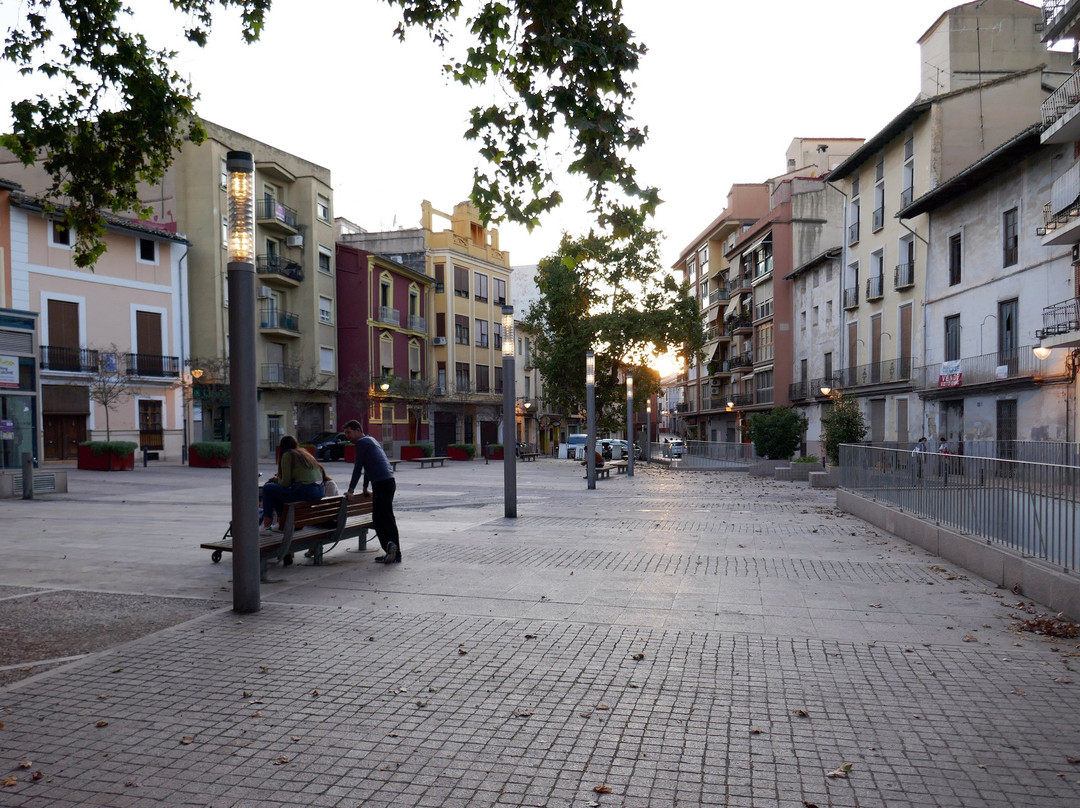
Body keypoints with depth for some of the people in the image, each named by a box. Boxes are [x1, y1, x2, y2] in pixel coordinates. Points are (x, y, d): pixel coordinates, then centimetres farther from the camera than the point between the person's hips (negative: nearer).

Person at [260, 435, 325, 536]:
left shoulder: (287, 455, 0)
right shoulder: (304, 454, 23)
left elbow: (285, 483, -4)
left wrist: (276, 479, 16)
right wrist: (277, 479, 26)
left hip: (305, 491, -8)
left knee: (267, 488, 5)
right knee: (277, 490, 27)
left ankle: (266, 526, 6)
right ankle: (281, 524, 31)